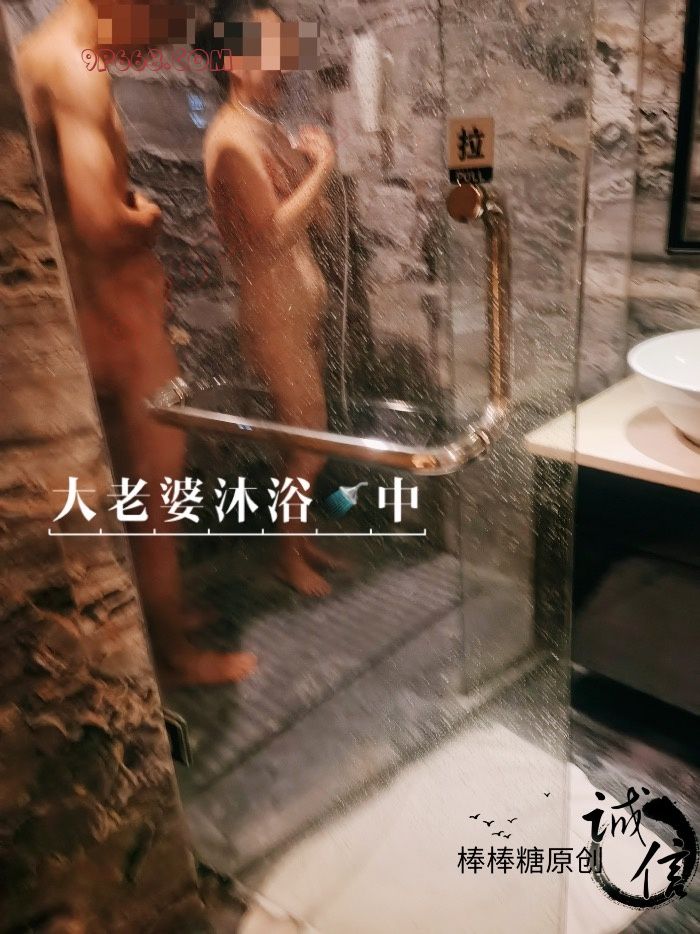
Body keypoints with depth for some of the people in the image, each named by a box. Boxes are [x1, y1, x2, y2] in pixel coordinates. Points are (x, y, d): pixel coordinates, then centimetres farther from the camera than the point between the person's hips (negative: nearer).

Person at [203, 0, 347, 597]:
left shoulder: (268, 130, 14)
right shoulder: (233, 138, -15)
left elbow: (318, 216, 15)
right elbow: (273, 232, -24)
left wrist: (312, 164, -1)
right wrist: (321, 169, -15)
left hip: (303, 304, 9)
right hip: (275, 312, -9)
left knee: (307, 434, 14)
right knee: (307, 443, -2)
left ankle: (303, 537, 30)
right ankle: (289, 556, 17)